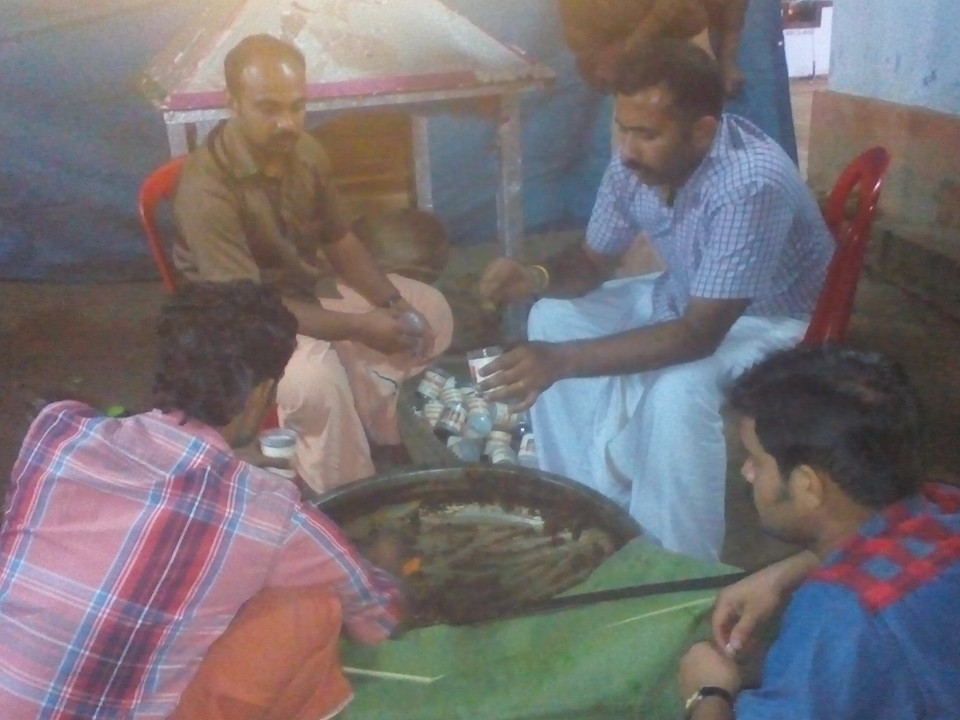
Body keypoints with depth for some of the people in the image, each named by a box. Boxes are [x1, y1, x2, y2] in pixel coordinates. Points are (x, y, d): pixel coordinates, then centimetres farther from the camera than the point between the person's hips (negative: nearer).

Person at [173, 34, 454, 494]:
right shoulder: (206, 188, -29)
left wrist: (394, 304, -14)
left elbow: (339, 240, 3)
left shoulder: (305, 152, -6)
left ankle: (387, 427, 13)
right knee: (315, 371, -38)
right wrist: (358, 327, -34)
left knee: (430, 311, 3)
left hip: (311, 290, 8)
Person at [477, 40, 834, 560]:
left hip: (771, 320, -7)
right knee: (554, 318, -3)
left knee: (679, 390, -35)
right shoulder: (635, 162, -15)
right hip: (686, 297, 8)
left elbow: (698, 337, -37)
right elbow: (594, 261, -1)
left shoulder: (752, 184, -36)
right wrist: (538, 278, -25)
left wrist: (562, 360, -44)